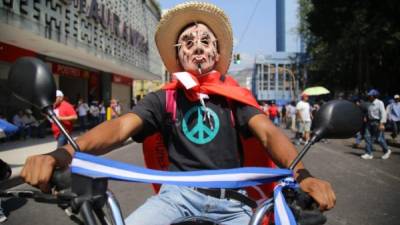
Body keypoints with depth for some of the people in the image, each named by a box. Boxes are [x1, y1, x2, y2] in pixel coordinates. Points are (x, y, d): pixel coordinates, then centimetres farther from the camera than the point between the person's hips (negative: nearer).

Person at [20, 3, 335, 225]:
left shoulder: (235, 97, 6)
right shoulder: (163, 98, 4)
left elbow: (268, 133, -7)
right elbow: (120, 127, -9)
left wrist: (301, 174, -30)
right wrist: (62, 154, -29)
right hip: (179, 194, -1)